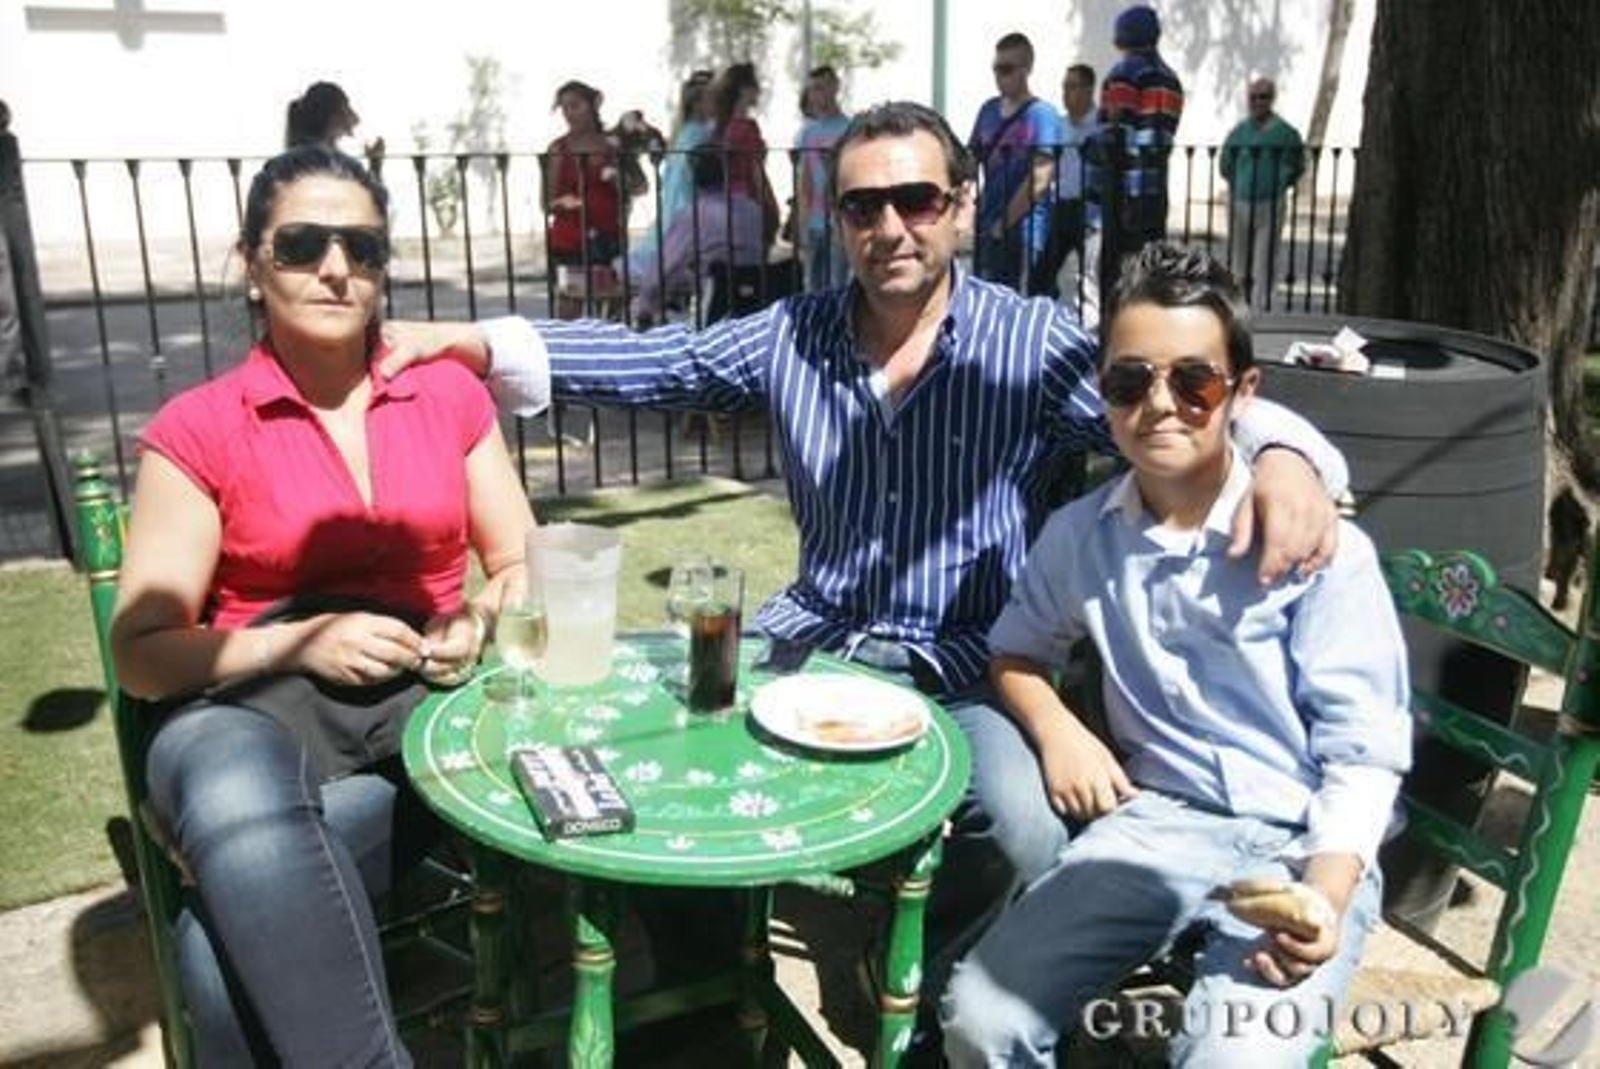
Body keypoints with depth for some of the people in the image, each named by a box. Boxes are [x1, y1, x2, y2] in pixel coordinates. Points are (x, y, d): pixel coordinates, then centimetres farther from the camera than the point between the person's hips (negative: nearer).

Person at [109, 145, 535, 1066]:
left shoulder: (451, 394, 10)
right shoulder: (198, 428, 3)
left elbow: (522, 564, 16)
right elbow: (141, 651, 1)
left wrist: (482, 619, -7)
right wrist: (298, 641, -15)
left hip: (424, 693, 1)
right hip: (254, 707, 0)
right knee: (240, 802, -37)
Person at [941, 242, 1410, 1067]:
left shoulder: (1320, 546, -12)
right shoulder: (1079, 534, 1)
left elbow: (1364, 758, -9)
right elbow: (1015, 649, 19)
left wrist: (1323, 896, -25)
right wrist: (1056, 729, -1)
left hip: (1299, 845, -3)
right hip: (1152, 819, 3)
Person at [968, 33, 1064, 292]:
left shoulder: (1042, 115, -7)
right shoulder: (989, 110, 13)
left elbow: (1039, 179, -14)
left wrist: (1005, 222, -12)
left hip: (1023, 231, -6)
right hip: (988, 231, 6)